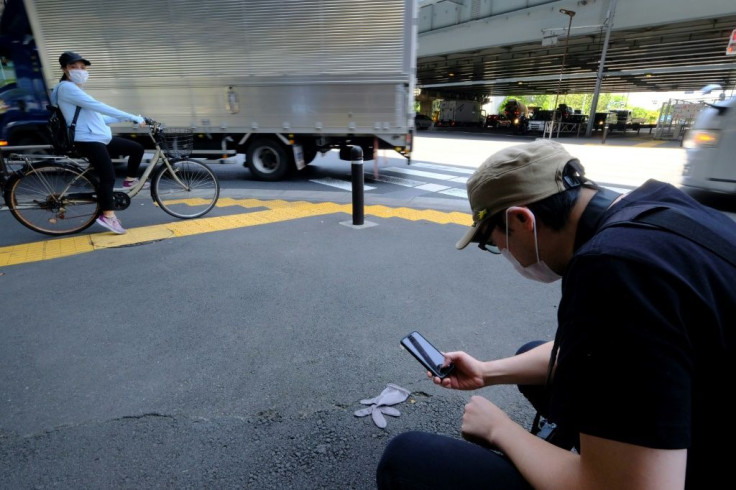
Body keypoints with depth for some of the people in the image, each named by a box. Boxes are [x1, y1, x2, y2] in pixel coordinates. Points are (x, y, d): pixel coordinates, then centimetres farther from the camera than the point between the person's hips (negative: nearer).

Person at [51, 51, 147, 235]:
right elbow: (99, 107, -20)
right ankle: (107, 215, -11)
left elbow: (97, 117, 25)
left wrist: (125, 119, 18)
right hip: (88, 141, -10)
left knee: (137, 148, 8)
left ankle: (130, 180, 20)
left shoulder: (76, 90, 26)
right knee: (108, 176, -18)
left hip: (101, 137, 10)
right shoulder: (66, 87, -8)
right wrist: (132, 117, -22)